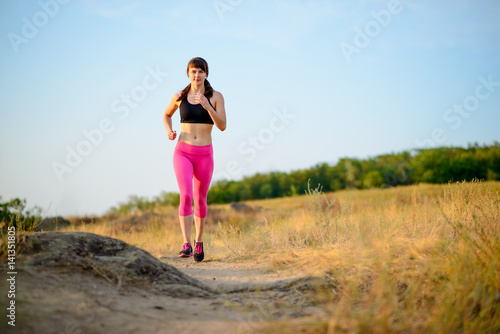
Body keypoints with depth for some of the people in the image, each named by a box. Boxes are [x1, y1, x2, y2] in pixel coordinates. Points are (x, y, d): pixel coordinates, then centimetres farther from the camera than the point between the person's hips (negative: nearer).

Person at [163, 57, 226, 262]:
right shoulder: (179, 97, 4)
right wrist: (169, 131, 3)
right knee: (186, 196, -17)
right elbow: (167, 115, 23)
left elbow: (222, 126, -8)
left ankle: (199, 242, 29)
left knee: (200, 200, 9)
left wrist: (207, 106, -21)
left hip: (204, 154, 0)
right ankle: (186, 245, -18)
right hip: (183, 152, 0)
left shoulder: (216, 97, 0)